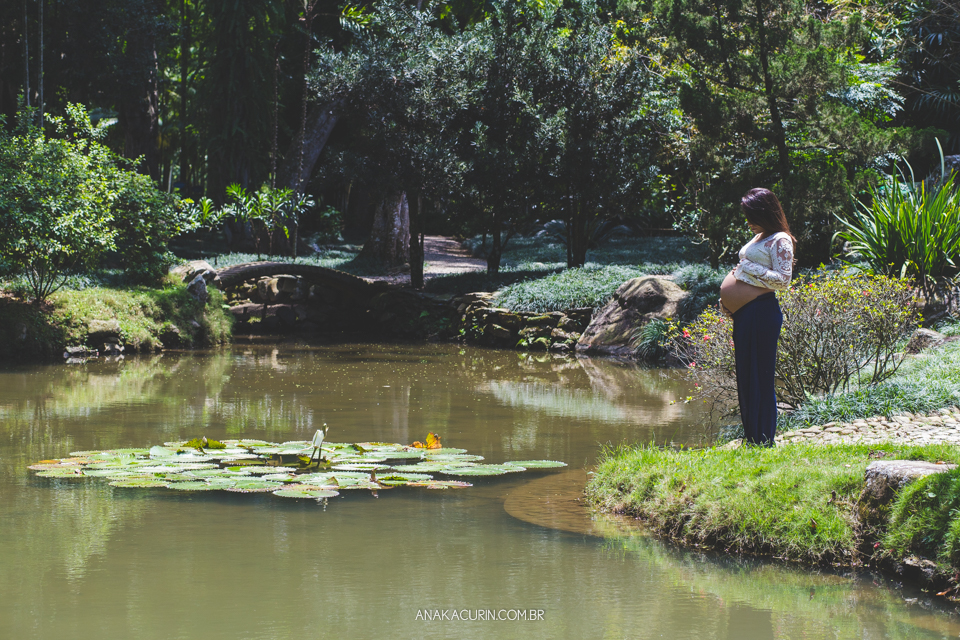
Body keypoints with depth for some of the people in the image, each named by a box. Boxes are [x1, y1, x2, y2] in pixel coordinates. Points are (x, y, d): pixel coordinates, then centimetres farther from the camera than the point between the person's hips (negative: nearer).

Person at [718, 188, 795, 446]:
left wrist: (750, 268, -15)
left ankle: (764, 442, -1)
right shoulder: (758, 238, 19)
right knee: (745, 377, 13)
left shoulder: (780, 241, -9)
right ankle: (751, 439, 20)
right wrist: (727, 301, 14)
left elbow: (783, 280, -17)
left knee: (760, 378, -6)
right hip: (744, 315, 10)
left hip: (762, 313, -10)